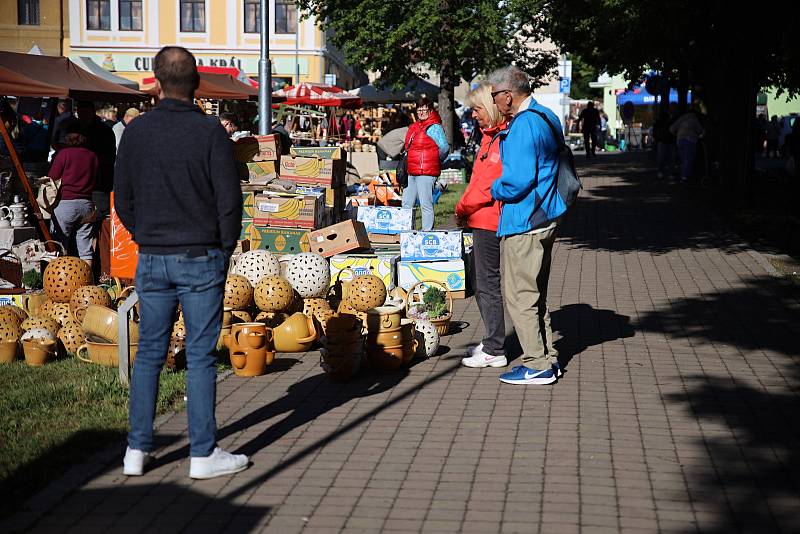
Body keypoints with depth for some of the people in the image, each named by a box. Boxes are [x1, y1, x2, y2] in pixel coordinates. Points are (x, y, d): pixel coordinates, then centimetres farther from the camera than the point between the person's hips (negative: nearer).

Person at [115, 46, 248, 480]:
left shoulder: (136, 130, 1)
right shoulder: (209, 131, -10)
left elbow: (122, 198, 6)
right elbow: (229, 199, -10)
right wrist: (226, 247, 4)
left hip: (151, 260, 4)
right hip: (201, 259, -3)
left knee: (149, 352, 12)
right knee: (200, 355, 2)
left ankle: (137, 450, 16)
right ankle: (203, 453, 7)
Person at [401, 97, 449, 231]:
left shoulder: (434, 127, -8)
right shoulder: (413, 127, 17)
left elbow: (444, 148, -14)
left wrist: (435, 161, 1)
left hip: (426, 173, -9)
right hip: (411, 173, 9)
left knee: (426, 204, -8)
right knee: (407, 204, 12)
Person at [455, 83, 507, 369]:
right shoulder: (491, 136, 15)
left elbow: (489, 183, -20)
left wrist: (462, 208, -8)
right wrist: (466, 209, 7)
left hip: (489, 220, -10)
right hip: (484, 219, 10)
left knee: (488, 285, -3)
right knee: (487, 283, 16)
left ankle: (494, 351, 5)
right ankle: (492, 342, 25)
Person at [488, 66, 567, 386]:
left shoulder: (522, 127, -19)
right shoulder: (547, 117, 13)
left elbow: (517, 181, -25)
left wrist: (496, 190, -6)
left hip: (524, 222, -10)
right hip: (545, 216, 10)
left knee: (519, 295, -2)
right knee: (535, 293, 18)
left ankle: (537, 365, 3)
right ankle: (547, 357, 24)